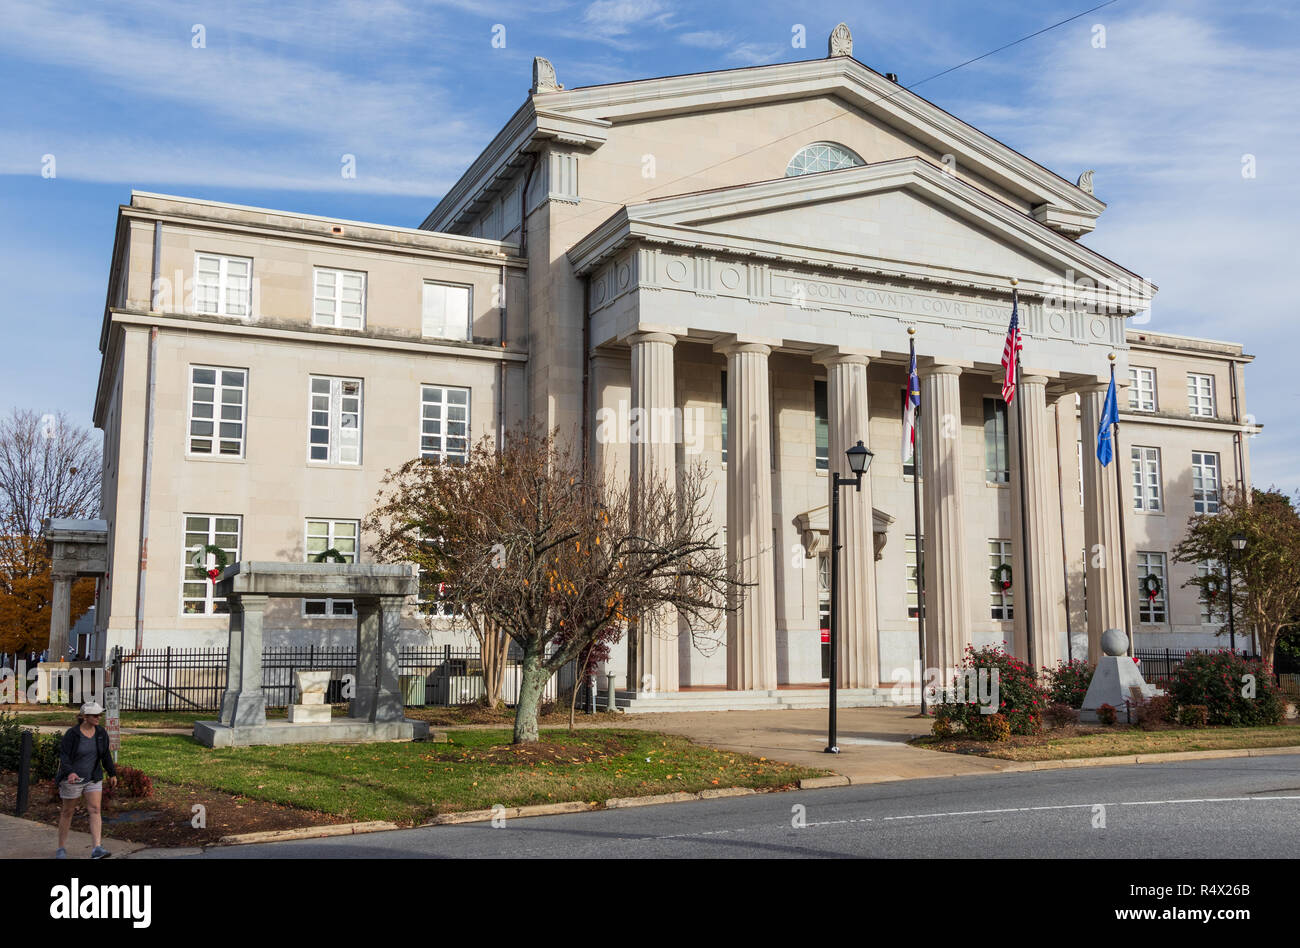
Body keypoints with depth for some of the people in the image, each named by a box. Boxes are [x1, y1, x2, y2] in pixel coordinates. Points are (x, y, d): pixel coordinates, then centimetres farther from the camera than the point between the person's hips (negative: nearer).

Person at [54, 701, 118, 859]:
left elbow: (106, 755, 11)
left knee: (95, 810, -9)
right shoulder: (72, 734, -15)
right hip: (72, 779, -3)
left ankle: (97, 849, -15)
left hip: (93, 779, 3)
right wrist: (69, 772, -37)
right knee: (67, 812, 9)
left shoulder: (101, 733, -1)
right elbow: (63, 755, -20)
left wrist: (112, 773, 15)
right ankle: (61, 849, 25)